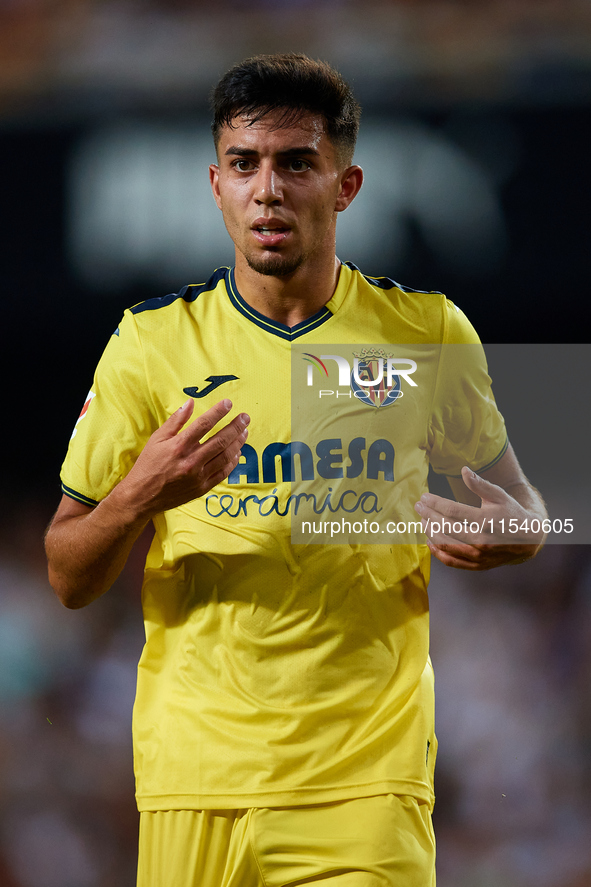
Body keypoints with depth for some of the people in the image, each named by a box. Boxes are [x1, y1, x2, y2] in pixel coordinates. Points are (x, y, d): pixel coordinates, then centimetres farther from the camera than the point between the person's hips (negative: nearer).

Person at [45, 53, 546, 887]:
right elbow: (68, 580, 5)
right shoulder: (152, 341, 2)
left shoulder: (425, 331, 4)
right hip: (194, 775, 1)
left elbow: (522, 507, 16)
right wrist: (138, 497, -16)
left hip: (369, 779, -1)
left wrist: (501, 534, -8)